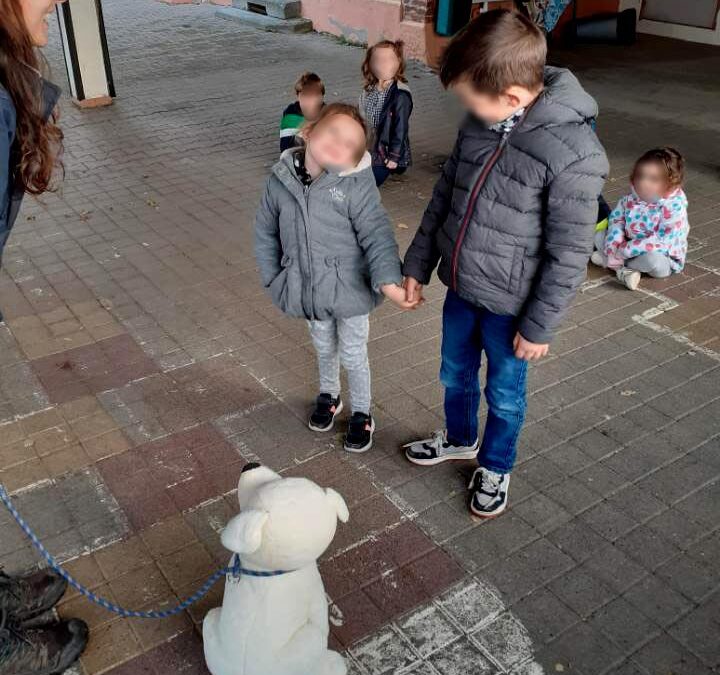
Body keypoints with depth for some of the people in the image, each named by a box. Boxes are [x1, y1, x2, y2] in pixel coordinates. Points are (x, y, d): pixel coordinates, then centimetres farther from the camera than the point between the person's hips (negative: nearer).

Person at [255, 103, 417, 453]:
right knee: (324, 349, 26)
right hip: (310, 292, 4)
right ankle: (328, 396, 53)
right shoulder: (281, 179, -8)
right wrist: (273, 277, 4)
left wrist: (387, 279, -35)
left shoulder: (356, 186, -20)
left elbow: (377, 234, -22)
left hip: (349, 290, -4)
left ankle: (361, 414, 37)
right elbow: (265, 232, 4)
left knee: (353, 355, 14)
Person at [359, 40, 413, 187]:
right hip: (369, 148, 6)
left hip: (386, 151, -6)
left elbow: (400, 128, -17)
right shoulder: (369, 91, 0)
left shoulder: (401, 96, -19)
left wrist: (394, 156, -15)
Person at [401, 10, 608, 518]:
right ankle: (460, 439, 53)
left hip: (508, 305, -6)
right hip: (461, 289, 6)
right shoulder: (481, 124, -6)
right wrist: (417, 265, 9)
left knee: (504, 395, 17)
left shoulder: (573, 154, -27)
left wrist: (539, 326, -13)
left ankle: (495, 467, 43)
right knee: (455, 375, 25)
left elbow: (569, 255, -20)